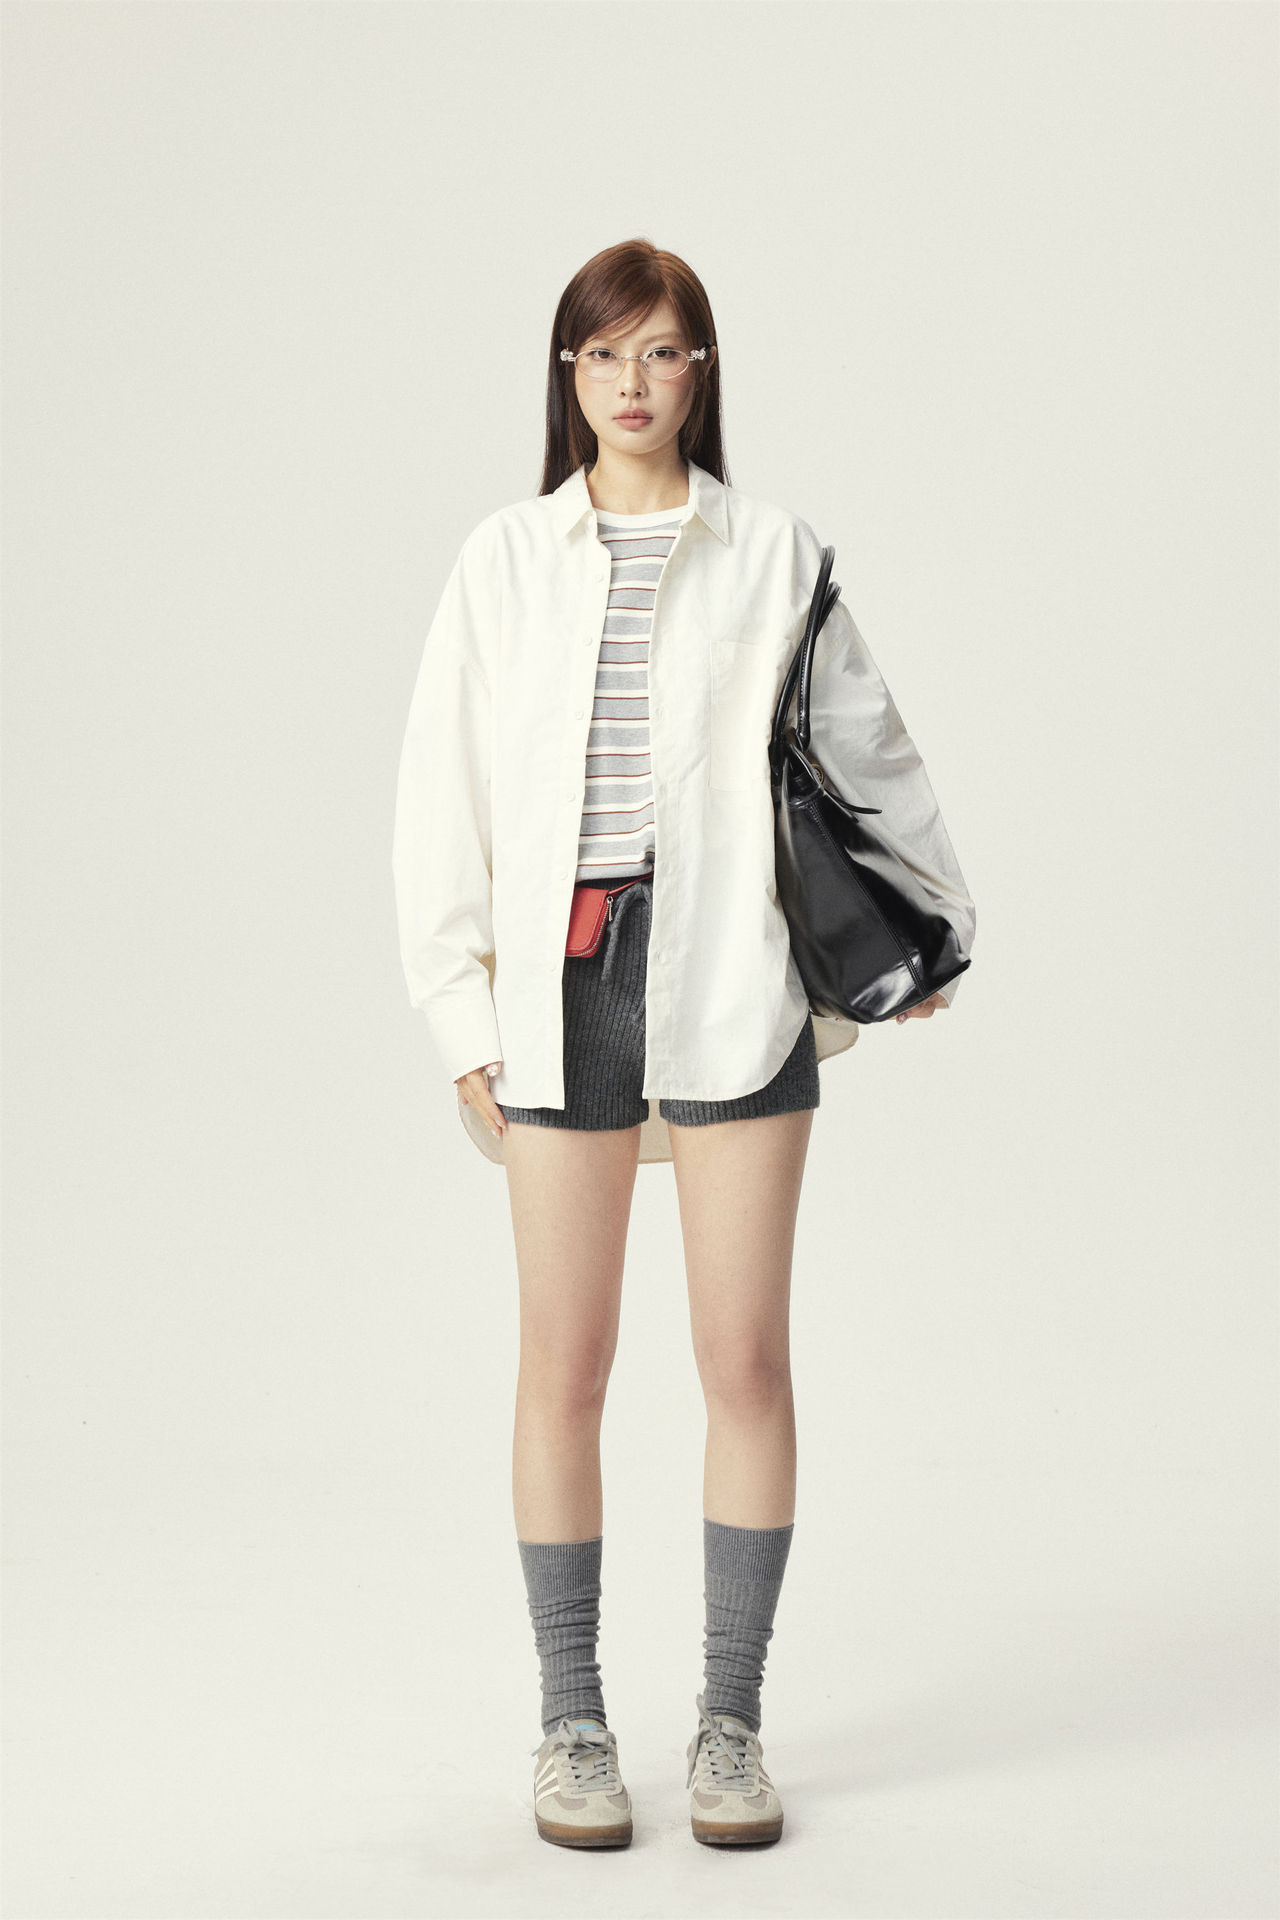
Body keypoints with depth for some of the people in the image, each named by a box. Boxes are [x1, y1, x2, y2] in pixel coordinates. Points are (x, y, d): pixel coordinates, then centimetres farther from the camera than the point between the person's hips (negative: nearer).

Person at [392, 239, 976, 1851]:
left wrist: (933, 920, 22)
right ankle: (572, 1721, 17)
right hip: (561, 978, 0)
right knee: (565, 1365, 3)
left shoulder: (773, 553, 6)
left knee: (747, 1357, 2)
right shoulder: (505, 558, 6)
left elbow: (867, 746, 16)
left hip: (733, 979, 0)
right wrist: (461, 1016, 1)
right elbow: (440, 790, 6)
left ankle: (730, 1719, 16)